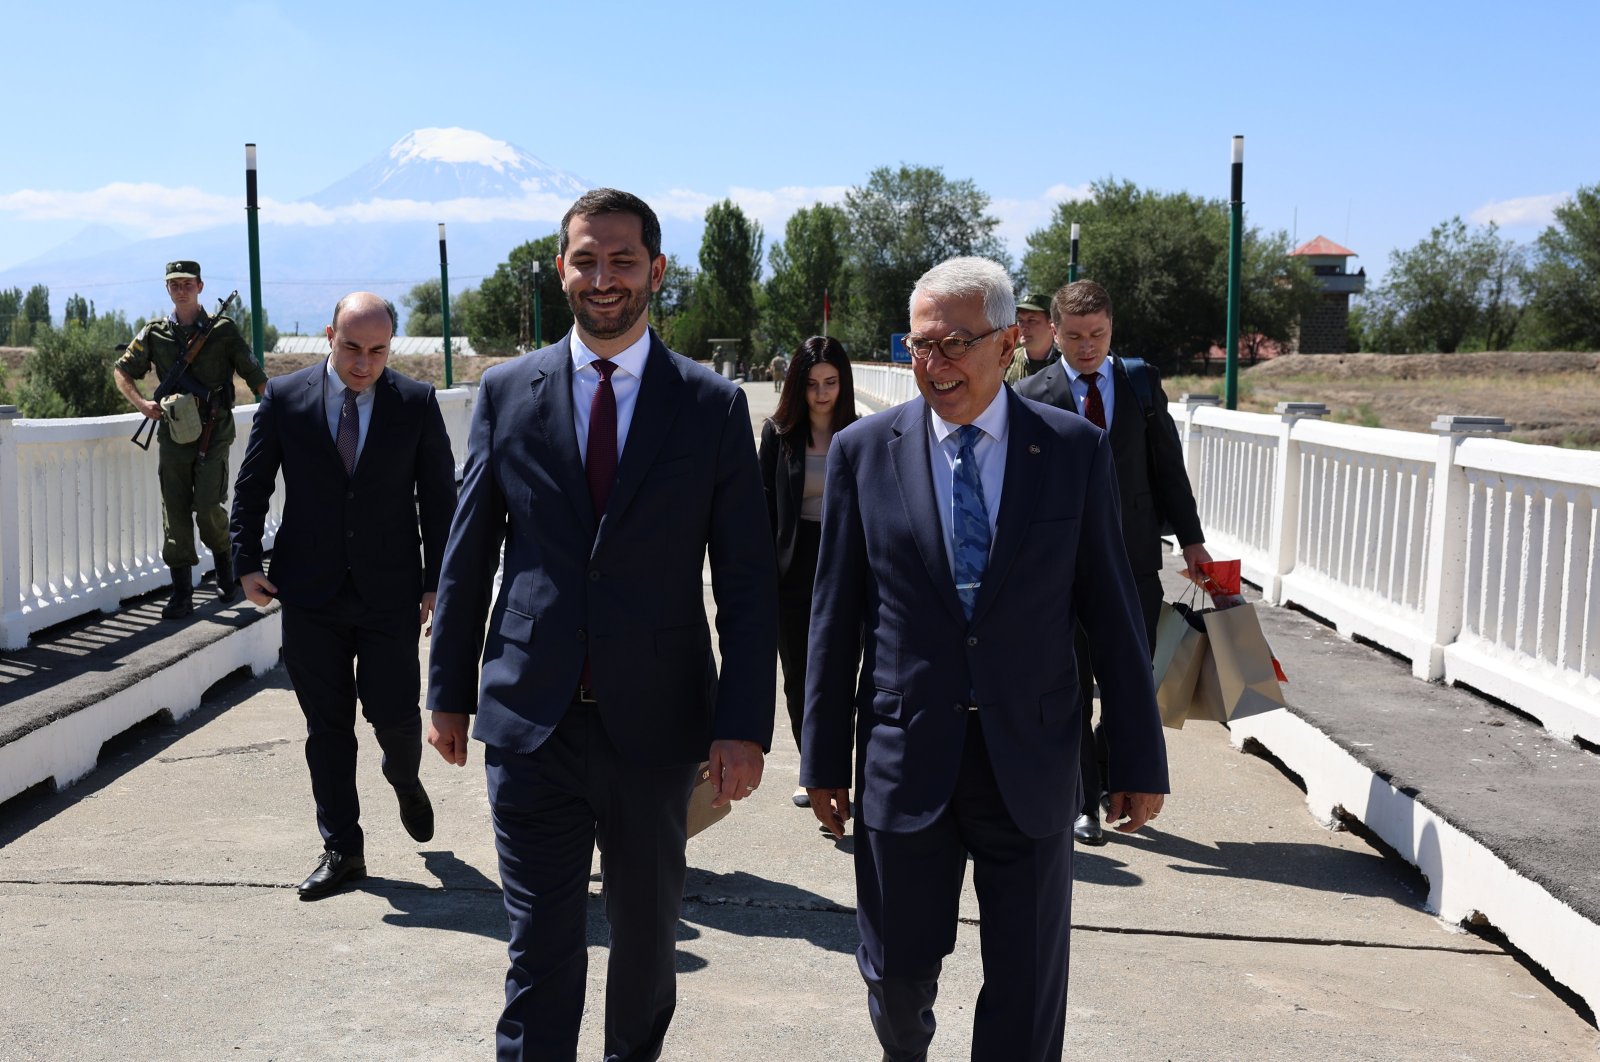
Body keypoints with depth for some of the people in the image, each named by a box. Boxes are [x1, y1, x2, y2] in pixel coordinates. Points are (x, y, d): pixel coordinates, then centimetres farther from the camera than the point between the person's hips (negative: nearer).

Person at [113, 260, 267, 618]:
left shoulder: (223, 330, 1)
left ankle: (226, 572, 15)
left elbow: (255, 377, 3)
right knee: (175, 515, 2)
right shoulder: (154, 334, 8)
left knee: (209, 508, -12)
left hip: (214, 432, -3)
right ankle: (181, 594, 9)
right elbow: (121, 371, 16)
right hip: (173, 432, 3)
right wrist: (142, 404, -1)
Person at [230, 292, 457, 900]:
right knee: (327, 725, 6)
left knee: (396, 713, -1)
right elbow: (251, 486, 7)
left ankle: (404, 777, 35)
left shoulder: (417, 403, -1)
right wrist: (247, 563, -1)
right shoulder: (284, 399, 0)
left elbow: (439, 497, 2)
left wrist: (437, 581, -1)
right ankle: (341, 850, 19)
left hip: (391, 593, -1)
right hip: (311, 594, 1)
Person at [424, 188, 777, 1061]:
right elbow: (467, 556, 8)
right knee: (541, 951, 2)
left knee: (647, 931, 18)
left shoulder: (713, 406, -2)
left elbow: (748, 581, -4)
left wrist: (744, 725, -9)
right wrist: (450, 693, 8)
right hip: (531, 725, 0)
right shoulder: (507, 391, 3)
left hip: (656, 726, 0)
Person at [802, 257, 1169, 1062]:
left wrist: (1139, 756, 3)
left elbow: (1112, 610, 2)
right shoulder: (863, 451, -1)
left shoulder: (1075, 450, -1)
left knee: (1027, 994, 7)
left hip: (1031, 761, 0)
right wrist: (824, 758, 4)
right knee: (896, 973, 14)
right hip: (906, 756, 1)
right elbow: (835, 617, 2)